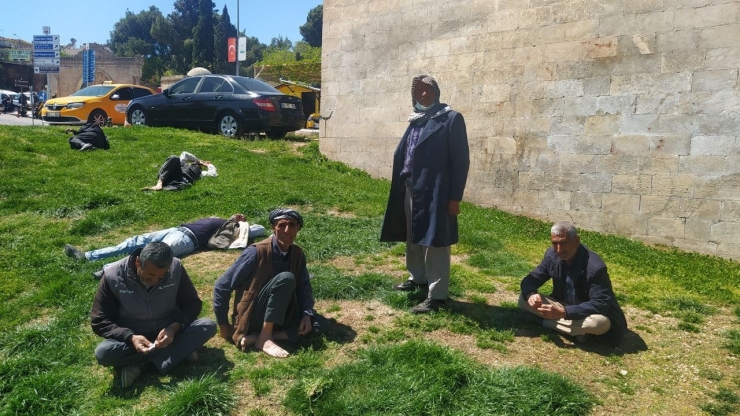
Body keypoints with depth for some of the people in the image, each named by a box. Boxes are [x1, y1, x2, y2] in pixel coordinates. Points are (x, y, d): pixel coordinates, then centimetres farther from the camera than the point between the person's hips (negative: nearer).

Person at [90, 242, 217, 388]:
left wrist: (175, 327, -25)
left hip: (169, 333, 2)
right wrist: (130, 337, -27)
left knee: (208, 326, -24)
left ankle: (140, 365, -21)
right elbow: (99, 321, -11)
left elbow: (192, 304, -5)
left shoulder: (176, 268, -15)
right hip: (133, 339, -1)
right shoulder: (113, 276, -18)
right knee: (103, 353, -32)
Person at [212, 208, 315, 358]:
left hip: (278, 317, 6)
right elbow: (222, 286, -11)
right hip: (252, 318, -6)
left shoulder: (297, 254, 1)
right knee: (286, 278, -27)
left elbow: (304, 288, 7)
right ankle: (264, 339, -24)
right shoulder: (256, 252, -16)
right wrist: (223, 324, -8)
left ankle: (254, 336, -13)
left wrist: (307, 314, -13)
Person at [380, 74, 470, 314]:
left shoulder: (452, 119, -6)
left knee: (434, 243, -3)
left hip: (435, 193, -7)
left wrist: (455, 196, -13)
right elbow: (401, 155, 15)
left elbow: (461, 160, -10)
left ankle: (437, 295, 5)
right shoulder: (415, 121, 14)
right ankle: (418, 278, 37)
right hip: (410, 190, 8)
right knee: (413, 239, 19)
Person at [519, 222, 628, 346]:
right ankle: (577, 329, -16)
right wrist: (530, 294, -30)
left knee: (600, 322, -40)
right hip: (564, 306, 6)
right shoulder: (552, 255, -11)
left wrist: (563, 312, -42)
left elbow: (600, 304, -33)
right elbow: (531, 279, -4)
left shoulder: (595, 267, -29)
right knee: (524, 300, -15)